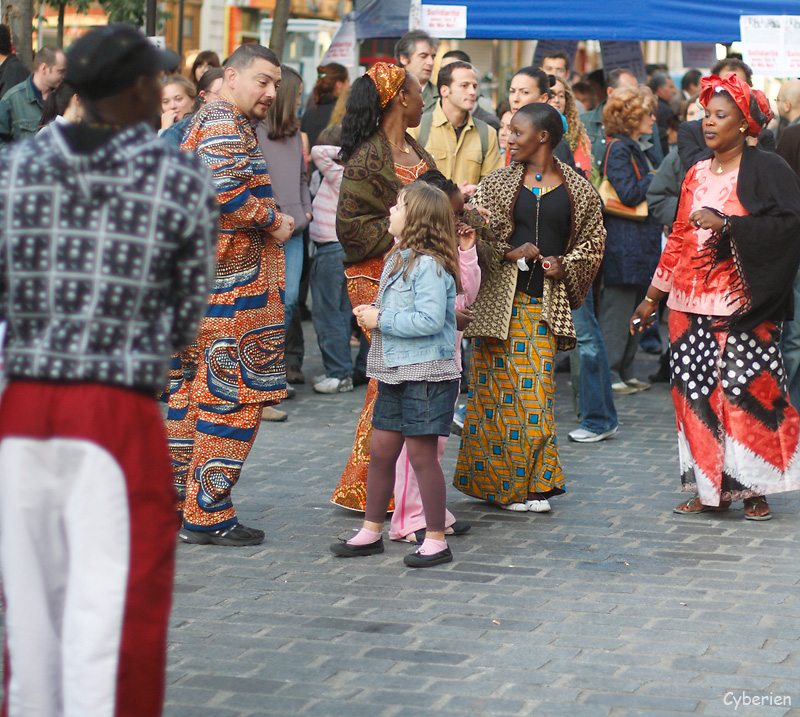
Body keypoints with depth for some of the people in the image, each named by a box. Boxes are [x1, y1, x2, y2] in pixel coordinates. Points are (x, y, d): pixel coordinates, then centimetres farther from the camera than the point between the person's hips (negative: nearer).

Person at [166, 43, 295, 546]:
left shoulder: (206, 122, 21)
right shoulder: (226, 125, -13)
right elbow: (225, 187, -29)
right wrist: (273, 221, -15)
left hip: (199, 282, 11)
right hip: (235, 285, -11)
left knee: (188, 388, 14)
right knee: (232, 396, -5)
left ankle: (169, 499, 21)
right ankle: (208, 515, -2)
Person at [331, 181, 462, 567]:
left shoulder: (428, 265, -17)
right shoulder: (398, 260, 14)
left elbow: (430, 319, -26)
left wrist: (381, 320, -18)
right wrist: (370, 312, 3)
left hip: (427, 374, -9)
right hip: (395, 374, 9)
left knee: (422, 453, -4)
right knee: (380, 449, 12)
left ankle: (436, 541, 5)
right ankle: (371, 532, 22)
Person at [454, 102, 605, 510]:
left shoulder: (577, 189, 7)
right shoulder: (497, 183, 6)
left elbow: (593, 238, 13)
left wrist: (564, 264, -3)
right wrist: (509, 254, -10)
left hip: (546, 302, 0)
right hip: (501, 298, 0)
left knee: (535, 391, -3)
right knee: (499, 388, -2)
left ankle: (531, 482, 8)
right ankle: (499, 482, 7)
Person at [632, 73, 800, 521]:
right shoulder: (697, 174, 15)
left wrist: (726, 225, -18)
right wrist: (653, 296, 18)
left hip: (741, 303, -5)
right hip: (690, 300, 6)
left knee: (745, 389, -8)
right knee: (696, 391, 2)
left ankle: (754, 488, 2)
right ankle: (710, 489, 9)